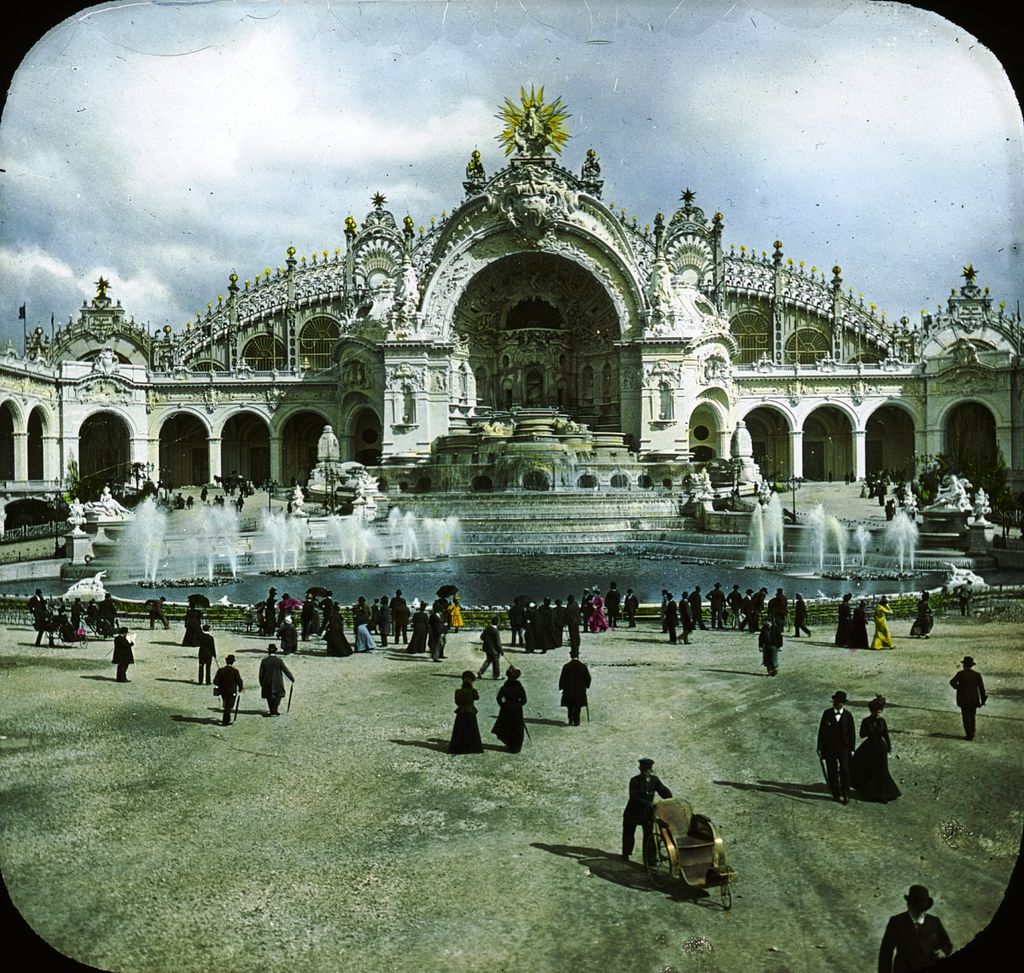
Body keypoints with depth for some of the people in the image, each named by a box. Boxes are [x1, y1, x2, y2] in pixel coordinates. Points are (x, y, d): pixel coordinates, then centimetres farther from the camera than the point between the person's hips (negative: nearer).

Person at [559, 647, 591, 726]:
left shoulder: (566, 666, -10)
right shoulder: (583, 666, -8)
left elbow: (562, 679, -6)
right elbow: (588, 678, -2)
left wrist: (562, 688, 6)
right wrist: (586, 686, 14)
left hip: (568, 691, 0)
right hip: (580, 690, 0)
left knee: (570, 707, 14)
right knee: (577, 707, 9)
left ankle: (571, 720, 14)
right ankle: (576, 721, 9)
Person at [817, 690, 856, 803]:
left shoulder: (848, 715, -2)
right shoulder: (827, 713, -1)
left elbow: (851, 733, 1)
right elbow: (821, 731, 0)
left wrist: (852, 749, -1)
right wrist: (820, 748, -2)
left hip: (843, 747, -1)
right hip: (829, 747, 1)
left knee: (844, 770, -10)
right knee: (832, 771, 5)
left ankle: (846, 795, 1)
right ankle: (836, 793, 18)